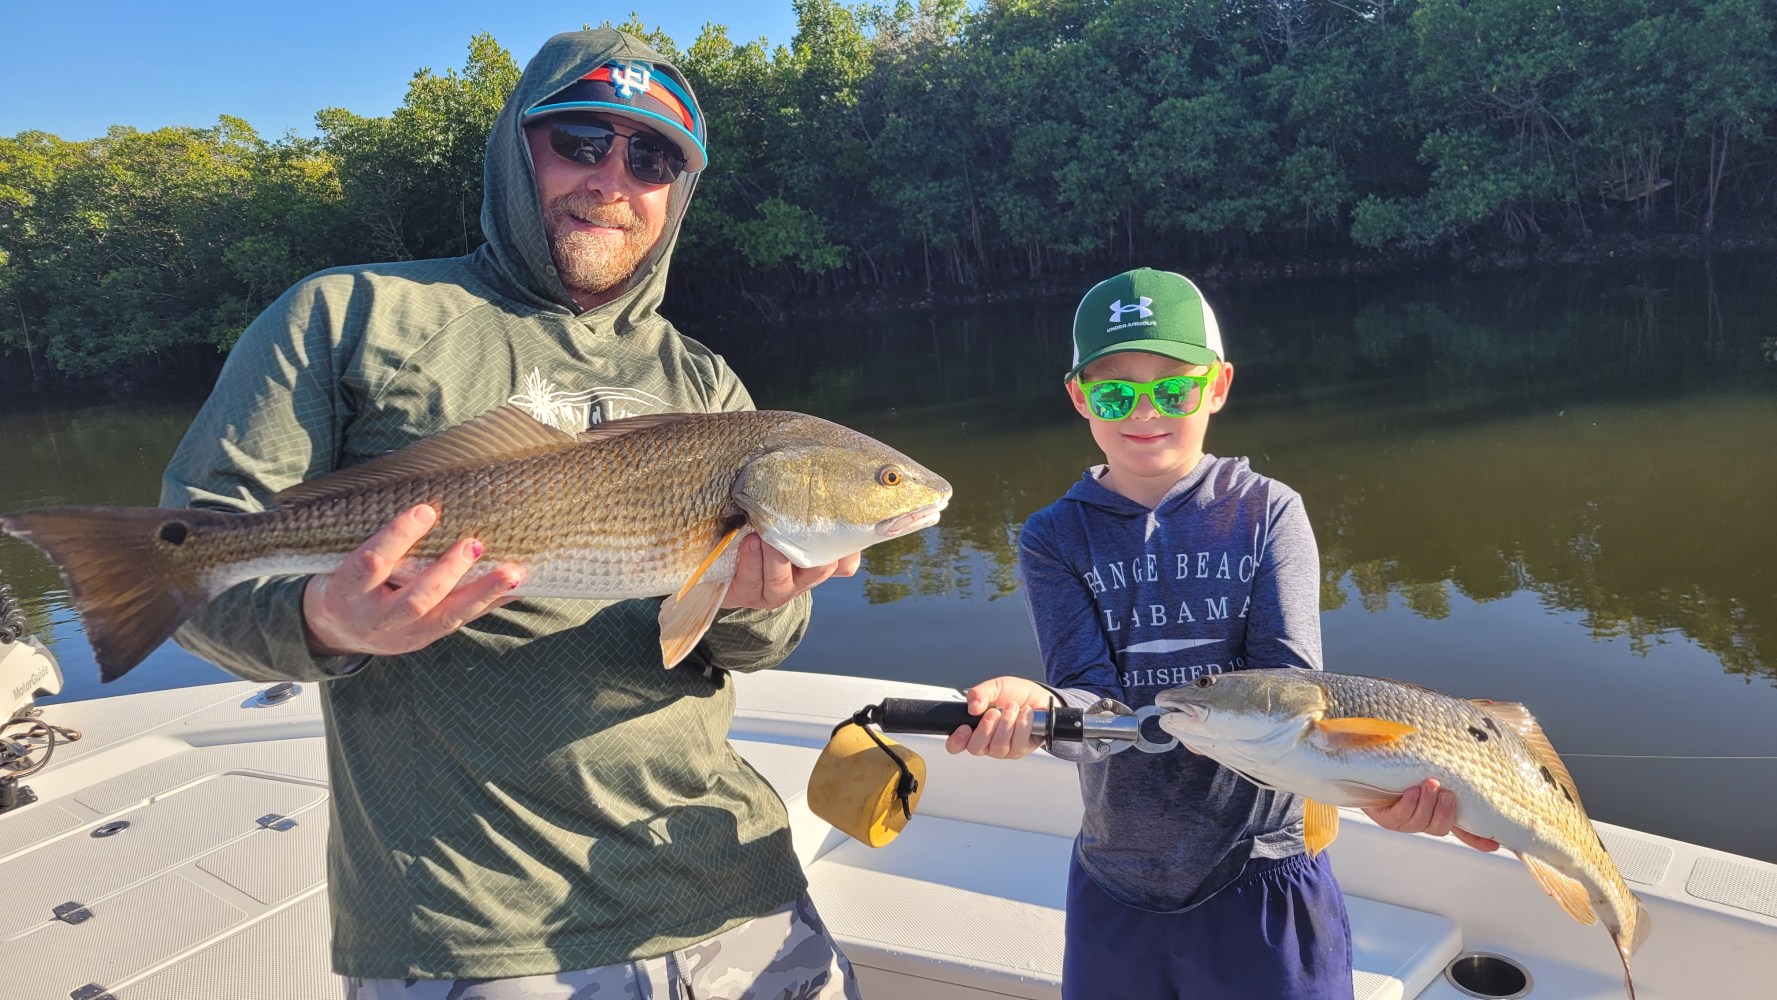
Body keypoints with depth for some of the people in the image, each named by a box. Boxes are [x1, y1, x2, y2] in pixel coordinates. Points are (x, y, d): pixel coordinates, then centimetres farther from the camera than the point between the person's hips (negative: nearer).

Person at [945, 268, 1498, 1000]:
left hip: (1263, 876, -1)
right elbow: (1095, 704, -15)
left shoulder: (1267, 513, -5)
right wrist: (1040, 712, -38)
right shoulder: (1054, 539, -5)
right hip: (1117, 889, 1)